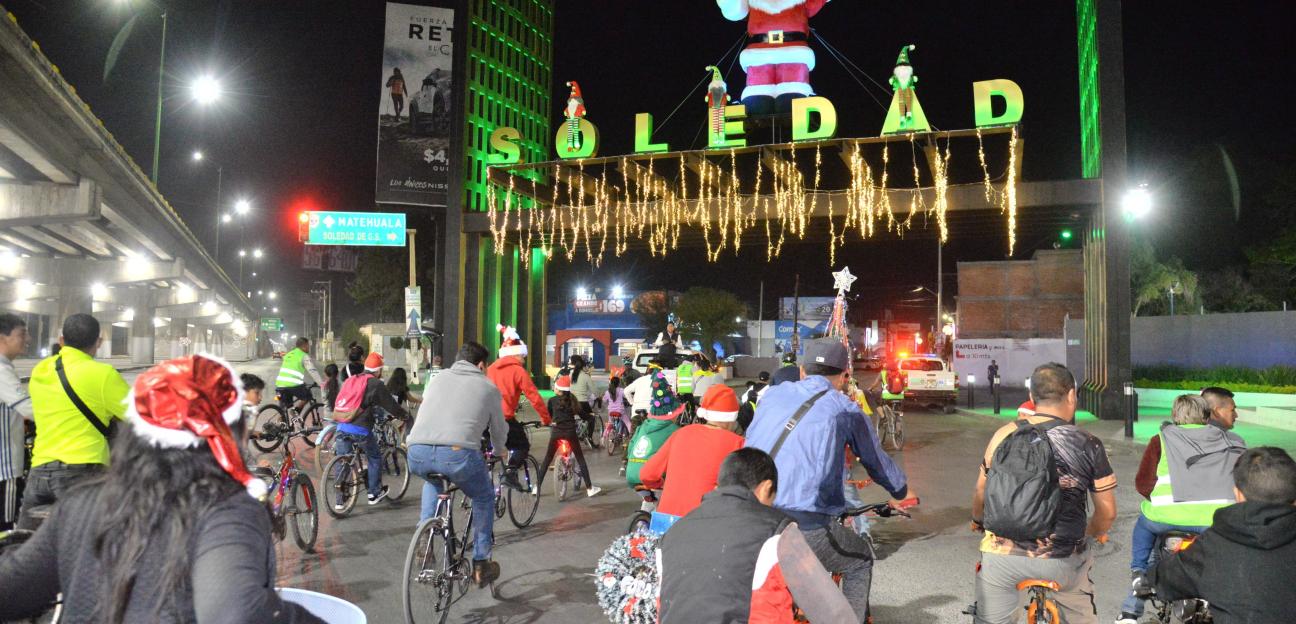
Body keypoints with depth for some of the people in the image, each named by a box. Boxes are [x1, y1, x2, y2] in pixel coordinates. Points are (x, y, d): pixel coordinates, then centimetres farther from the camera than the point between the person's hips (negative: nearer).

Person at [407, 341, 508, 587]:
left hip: (417, 455, 4)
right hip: (458, 453, -3)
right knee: (484, 497, 26)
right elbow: (499, 431, 26)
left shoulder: (437, 379, 28)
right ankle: (480, 564, 28)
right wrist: (497, 452, 49)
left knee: (432, 480, 40)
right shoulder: (488, 386, 18)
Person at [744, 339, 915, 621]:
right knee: (861, 561, 25)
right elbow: (877, 461, 20)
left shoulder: (772, 394, 15)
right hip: (805, 529, -4)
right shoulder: (844, 409, 6)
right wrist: (903, 492, 42)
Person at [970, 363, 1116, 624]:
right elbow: (1107, 512, 1)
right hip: (1061, 562, 0)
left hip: (1002, 556, 0)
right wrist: (1091, 533, 23)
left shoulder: (1004, 435, -1)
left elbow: (981, 492, 9)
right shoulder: (1089, 445, -4)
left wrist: (977, 521, 29)